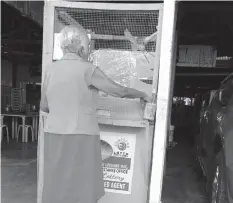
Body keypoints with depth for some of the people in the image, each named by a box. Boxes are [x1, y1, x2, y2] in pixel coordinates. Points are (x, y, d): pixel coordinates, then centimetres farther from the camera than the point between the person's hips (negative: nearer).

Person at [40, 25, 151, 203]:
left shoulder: (51, 69, 6)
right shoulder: (88, 70, -9)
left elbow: (44, 106, 12)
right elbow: (120, 91, -4)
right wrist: (143, 95, 13)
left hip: (54, 135, 6)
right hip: (80, 137, -5)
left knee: (56, 186, 16)